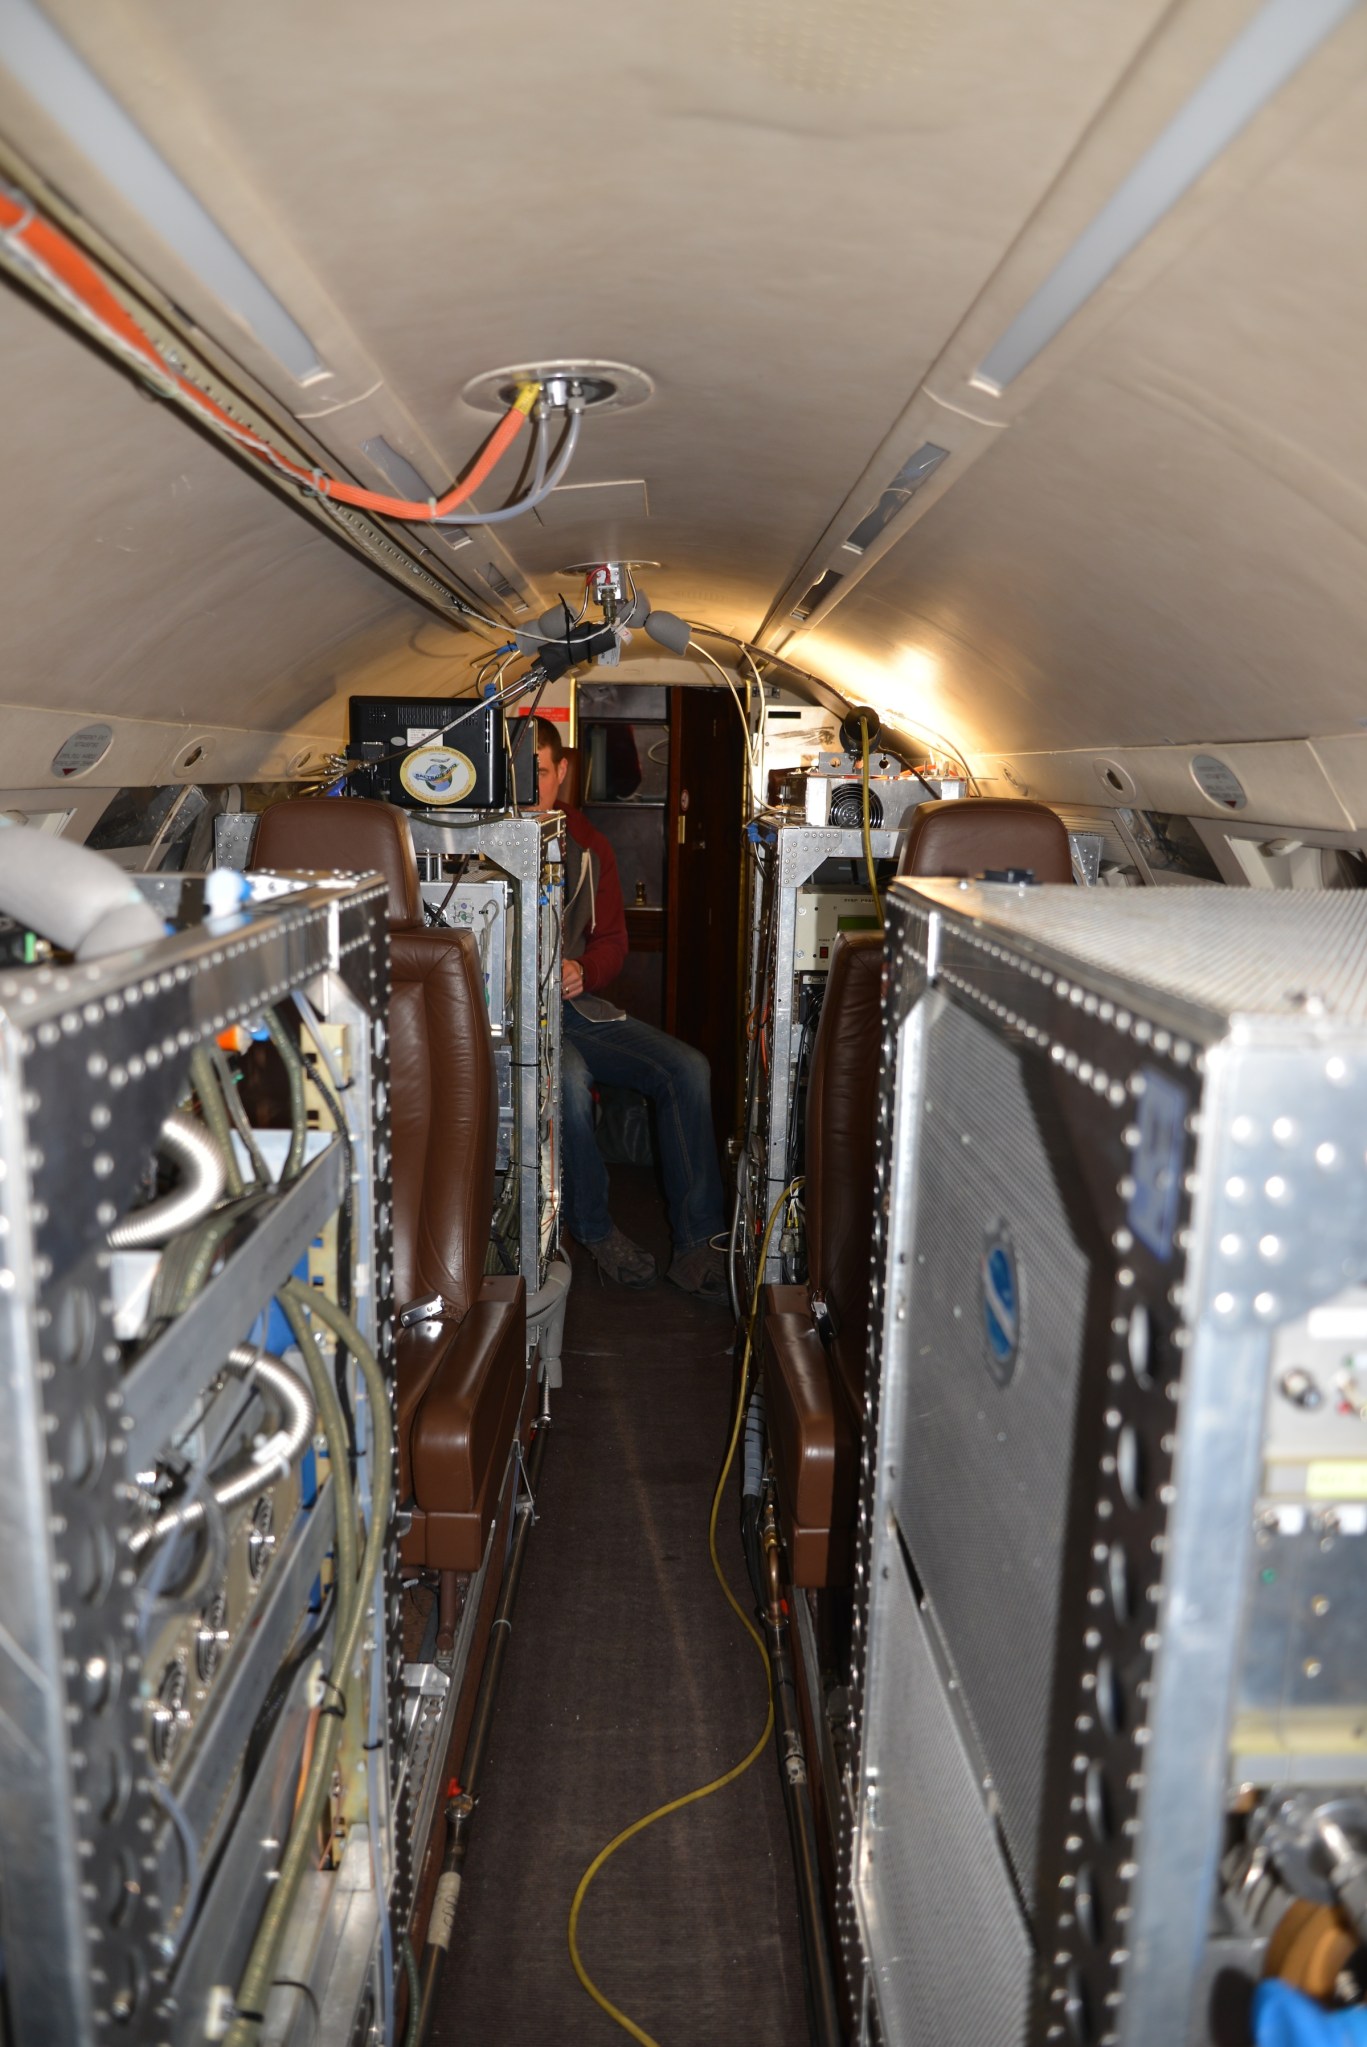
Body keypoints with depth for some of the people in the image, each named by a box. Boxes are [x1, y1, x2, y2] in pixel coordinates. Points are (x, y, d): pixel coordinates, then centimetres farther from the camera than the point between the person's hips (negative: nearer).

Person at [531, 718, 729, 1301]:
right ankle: (596, 1232, -11)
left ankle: (696, 1244, -10)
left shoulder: (588, 847, 12)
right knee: (568, 1079, -35)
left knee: (687, 1069, -14)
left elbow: (612, 939, 15)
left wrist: (581, 971, -8)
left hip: (577, 1003, 5)